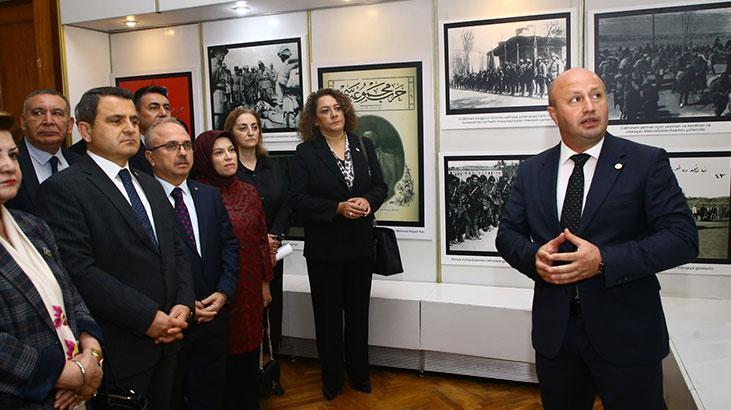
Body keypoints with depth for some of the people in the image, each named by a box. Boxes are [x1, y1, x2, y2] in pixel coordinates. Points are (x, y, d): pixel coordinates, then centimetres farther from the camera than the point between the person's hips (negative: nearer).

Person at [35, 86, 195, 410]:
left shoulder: (151, 186, 13)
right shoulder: (62, 189, -11)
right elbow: (79, 270, -20)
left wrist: (183, 304, -3)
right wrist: (147, 318, -19)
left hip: (166, 338, 7)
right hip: (117, 349, -7)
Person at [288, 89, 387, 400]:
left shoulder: (363, 146, 5)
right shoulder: (305, 153, -6)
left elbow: (380, 185, 5)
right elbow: (298, 199, -12)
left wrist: (367, 202, -16)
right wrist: (339, 208, -21)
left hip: (361, 245, 3)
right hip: (324, 248, -3)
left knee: (358, 312, 15)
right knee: (328, 316, 10)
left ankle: (359, 374, 34)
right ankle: (332, 380, 28)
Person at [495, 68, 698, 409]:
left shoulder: (648, 163, -6)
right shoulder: (531, 171, 4)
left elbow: (682, 237, -11)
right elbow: (507, 234, 7)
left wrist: (604, 260, -22)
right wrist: (534, 257, -15)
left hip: (626, 333, -3)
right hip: (554, 330, 3)